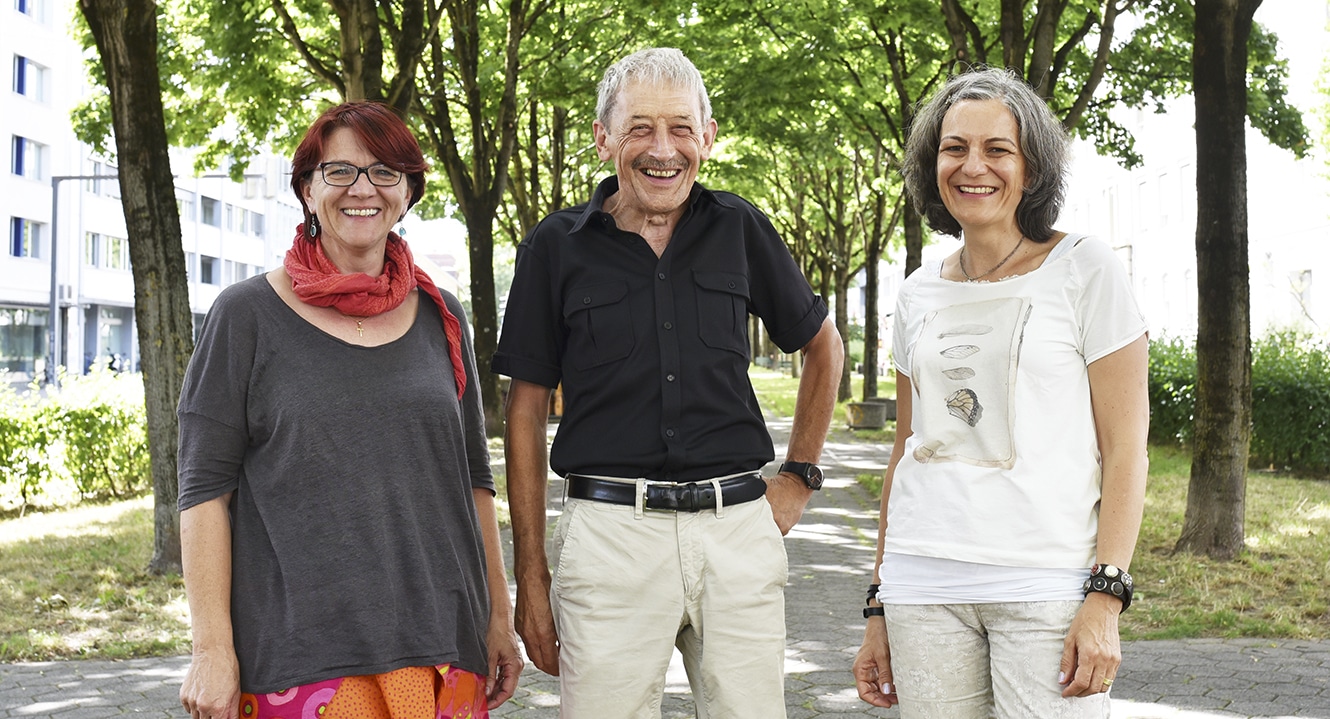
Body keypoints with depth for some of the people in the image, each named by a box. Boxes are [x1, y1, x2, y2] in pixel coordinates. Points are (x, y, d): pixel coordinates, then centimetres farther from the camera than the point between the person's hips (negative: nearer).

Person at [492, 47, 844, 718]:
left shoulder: (739, 229, 6)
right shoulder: (556, 248, 1)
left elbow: (823, 346, 21)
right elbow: (526, 412, 4)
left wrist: (800, 477, 13)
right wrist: (530, 577, 2)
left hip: (739, 530, 2)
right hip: (609, 531, -2)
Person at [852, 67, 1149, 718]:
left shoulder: (1086, 271, -1)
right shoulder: (919, 294, 12)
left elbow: (1125, 447, -4)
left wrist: (1106, 599, -13)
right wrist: (879, 608, 14)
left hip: (1049, 586, -4)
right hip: (922, 585, 4)